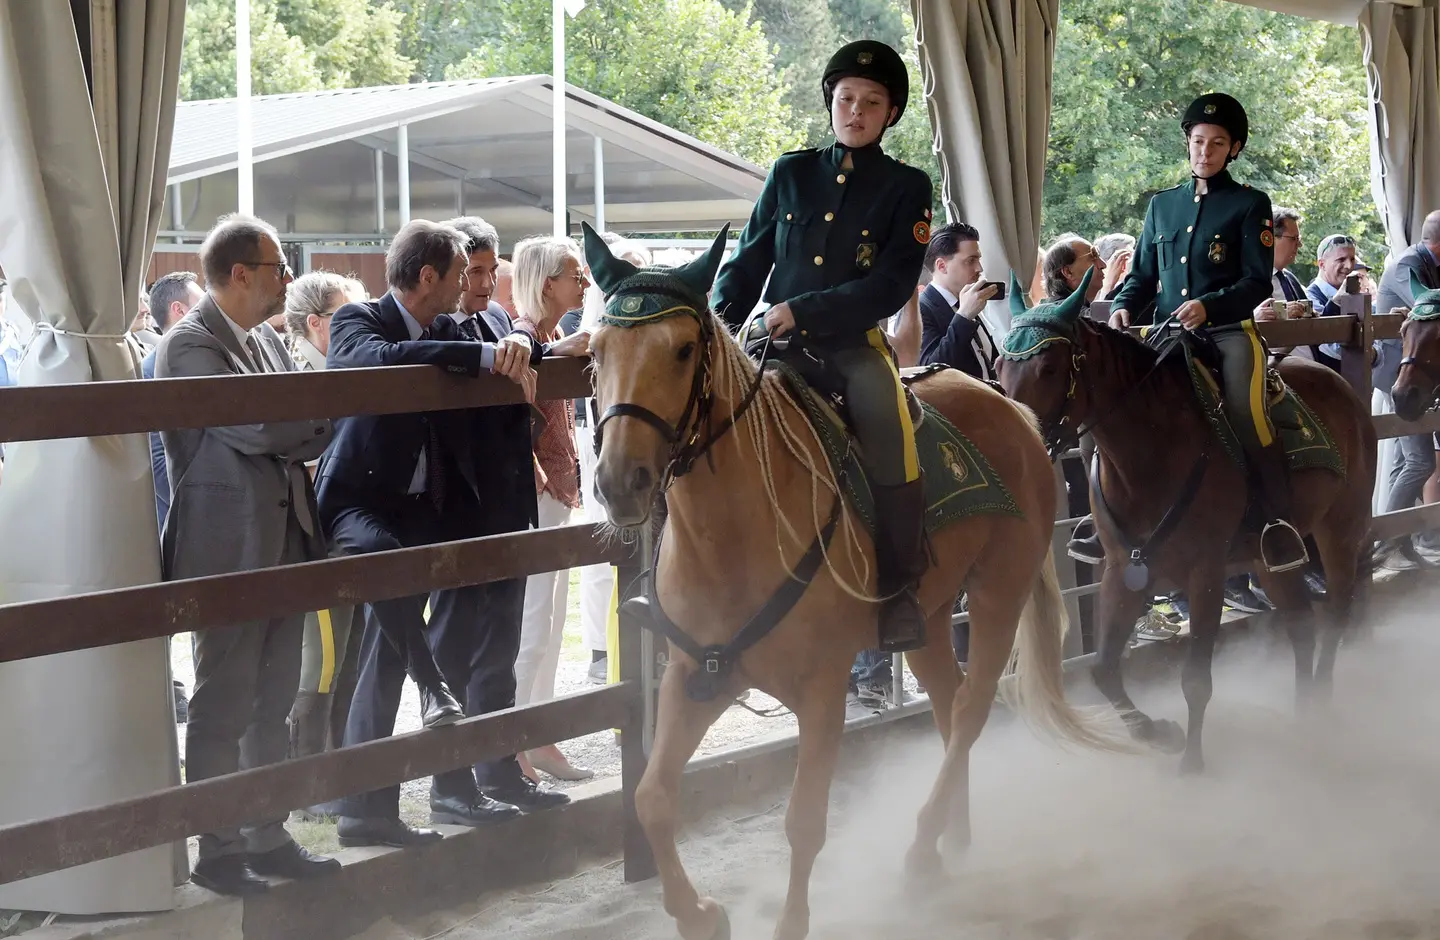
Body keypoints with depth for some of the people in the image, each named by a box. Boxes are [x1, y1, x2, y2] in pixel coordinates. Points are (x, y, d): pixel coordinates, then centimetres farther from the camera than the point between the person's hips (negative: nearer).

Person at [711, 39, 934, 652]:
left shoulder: (906, 187, 4)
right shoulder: (790, 173, 12)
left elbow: (892, 286, -8)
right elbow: (750, 259, 13)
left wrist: (803, 311, -17)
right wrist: (720, 318, -6)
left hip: (853, 347, -4)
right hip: (777, 344, 4)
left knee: (888, 433, -30)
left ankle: (898, 590, -14)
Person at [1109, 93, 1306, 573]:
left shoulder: (1250, 205, 5)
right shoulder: (1162, 204, 18)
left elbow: (1258, 283, -4)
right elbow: (1143, 274, 20)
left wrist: (1208, 306, -20)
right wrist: (1124, 306, -2)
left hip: (1229, 331, -5)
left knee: (1245, 414, -24)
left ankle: (1280, 520, -16)